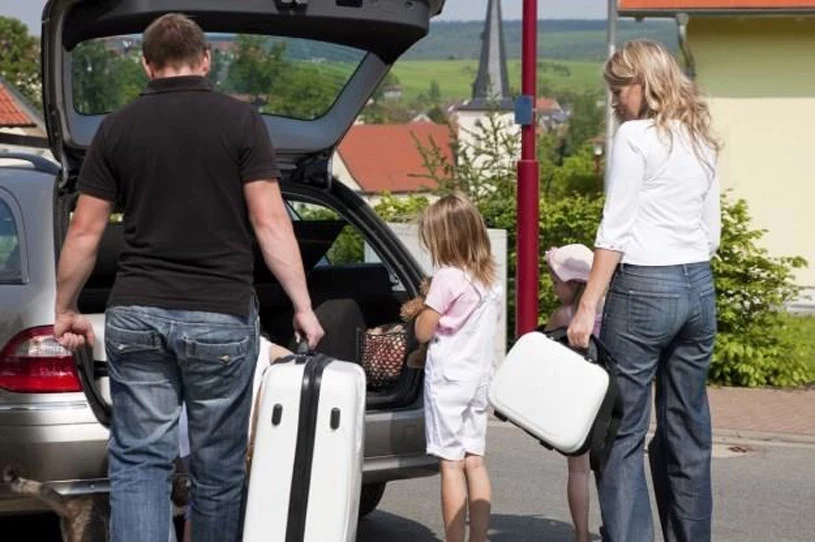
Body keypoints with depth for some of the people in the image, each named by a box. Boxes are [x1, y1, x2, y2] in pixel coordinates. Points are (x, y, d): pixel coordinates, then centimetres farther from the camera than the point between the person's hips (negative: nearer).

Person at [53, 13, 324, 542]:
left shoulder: (117, 127, 5)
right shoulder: (240, 120, -1)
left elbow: (84, 232, 5)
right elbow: (270, 221, -7)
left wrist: (66, 309, 17)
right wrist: (303, 307, -3)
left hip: (137, 314, 1)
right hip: (222, 317, -1)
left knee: (138, 460, 4)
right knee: (218, 467, 10)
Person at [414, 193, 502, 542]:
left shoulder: (447, 278, -15)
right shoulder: (490, 278, 8)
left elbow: (423, 331, -11)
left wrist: (424, 303, 5)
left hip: (448, 378, -7)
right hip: (479, 375, 7)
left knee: (451, 463, -5)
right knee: (474, 460, 10)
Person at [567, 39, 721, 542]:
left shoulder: (636, 136, -8)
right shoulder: (702, 140, 14)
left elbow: (615, 230, -12)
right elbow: (712, 231, 16)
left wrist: (587, 307, -11)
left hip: (644, 290, -7)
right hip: (699, 287, 7)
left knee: (622, 432, -4)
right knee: (689, 432, 11)